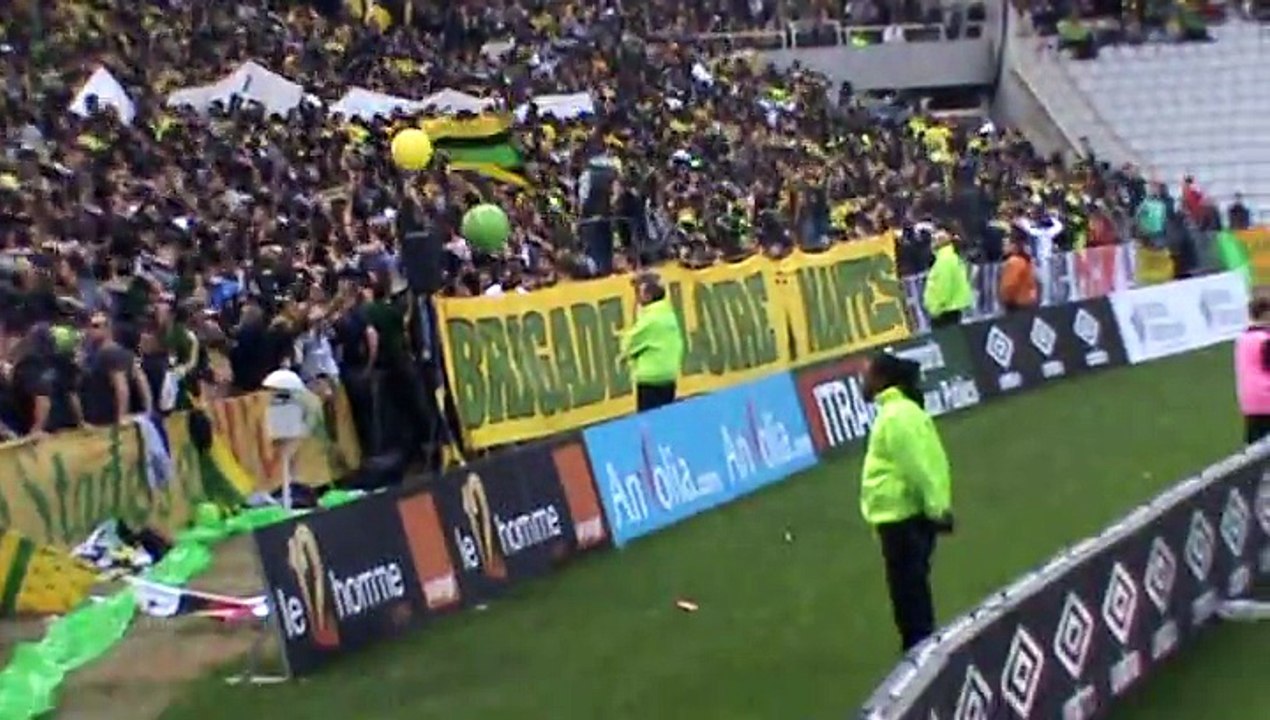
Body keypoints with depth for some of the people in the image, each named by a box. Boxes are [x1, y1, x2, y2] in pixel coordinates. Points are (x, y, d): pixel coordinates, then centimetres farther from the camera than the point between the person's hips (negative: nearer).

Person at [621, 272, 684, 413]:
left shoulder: (649, 319, -16)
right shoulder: (669, 314, 9)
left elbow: (629, 345, -7)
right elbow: (677, 344, 15)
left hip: (651, 377, -9)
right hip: (669, 374, 9)